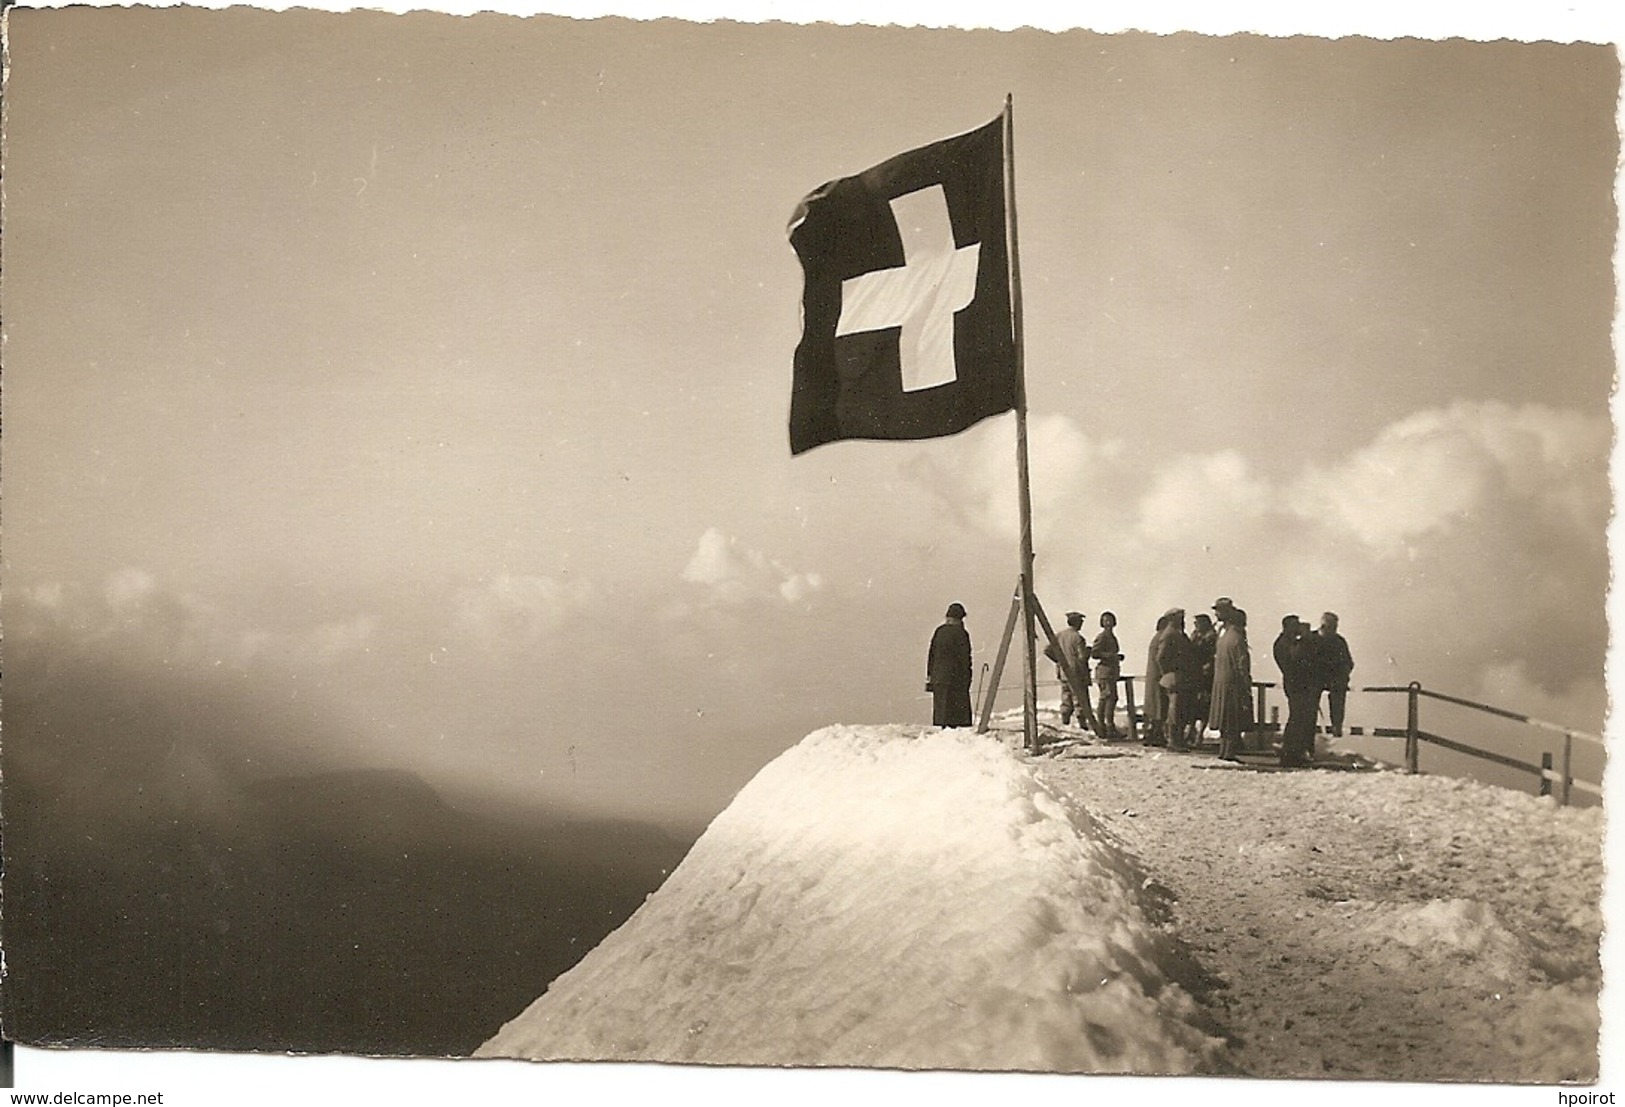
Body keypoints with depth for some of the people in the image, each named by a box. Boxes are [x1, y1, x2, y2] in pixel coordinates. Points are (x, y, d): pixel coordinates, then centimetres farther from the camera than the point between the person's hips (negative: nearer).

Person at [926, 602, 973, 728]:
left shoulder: (939, 631, 10)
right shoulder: (961, 633, -8)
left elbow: (931, 655, 12)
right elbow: (965, 657, -9)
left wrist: (929, 675, 16)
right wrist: (967, 677, -3)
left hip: (938, 676, 6)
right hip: (955, 678, -6)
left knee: (940, 708, 10)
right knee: (959, 709, -4)